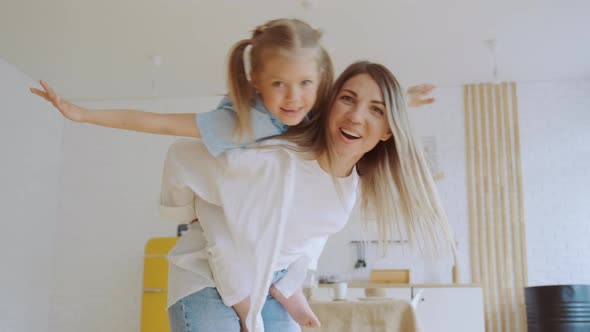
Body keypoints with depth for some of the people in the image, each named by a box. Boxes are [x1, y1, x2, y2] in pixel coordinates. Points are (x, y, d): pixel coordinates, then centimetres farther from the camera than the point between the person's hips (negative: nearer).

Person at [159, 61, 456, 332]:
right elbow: (182, 156, -20)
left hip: (270, 288, 6)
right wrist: (181, 213, -3)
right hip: (208, 284, -5)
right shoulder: (271, 162, -33)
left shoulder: (357, 183, -11)